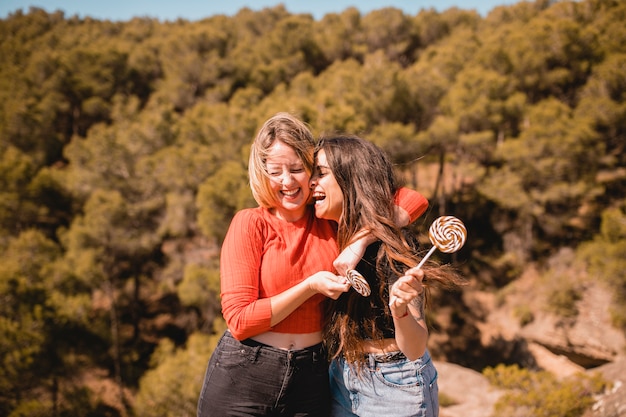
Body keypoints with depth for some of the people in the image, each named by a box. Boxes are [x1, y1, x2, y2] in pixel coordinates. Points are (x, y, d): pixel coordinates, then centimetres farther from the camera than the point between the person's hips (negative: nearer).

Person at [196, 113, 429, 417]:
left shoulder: (332, 219, 1)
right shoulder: (250, 224, -9)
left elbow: (414, 201, -3)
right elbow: (239, 320, -13)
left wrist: (360, 241, -16)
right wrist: (311, 285, -19)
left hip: (310, 378, 3)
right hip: (242, 380, -3)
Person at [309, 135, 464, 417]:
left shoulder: (390, 246, -22)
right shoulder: (330, 237, -2)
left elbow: (415, 349, -25)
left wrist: (399, 309, -40)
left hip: (395, 385, -6)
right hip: (342, 380, 6)